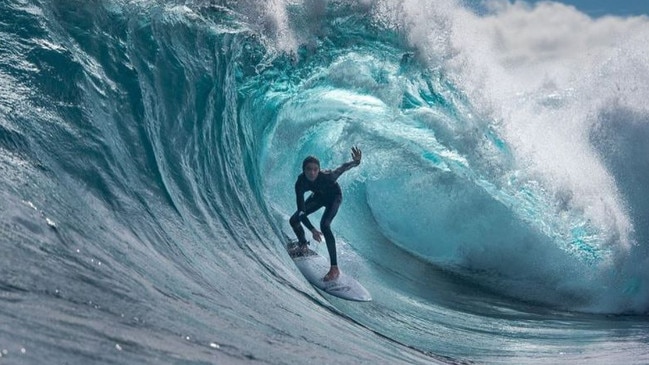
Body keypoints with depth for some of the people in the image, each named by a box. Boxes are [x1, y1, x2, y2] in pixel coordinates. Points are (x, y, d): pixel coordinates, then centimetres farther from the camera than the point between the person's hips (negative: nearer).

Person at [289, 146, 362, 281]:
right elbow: (301, 210, -30)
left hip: (334, 197, -4)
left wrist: (355, 162, -47)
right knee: (294, 220, 2)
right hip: (319, 196, 4)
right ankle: (303, 245, 38)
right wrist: (312, 230, -38)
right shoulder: (300, 183, -32)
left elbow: (342, 168, -26)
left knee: (324, 225, -27)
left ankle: (334, 268, -25)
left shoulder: (326, 176, -41)